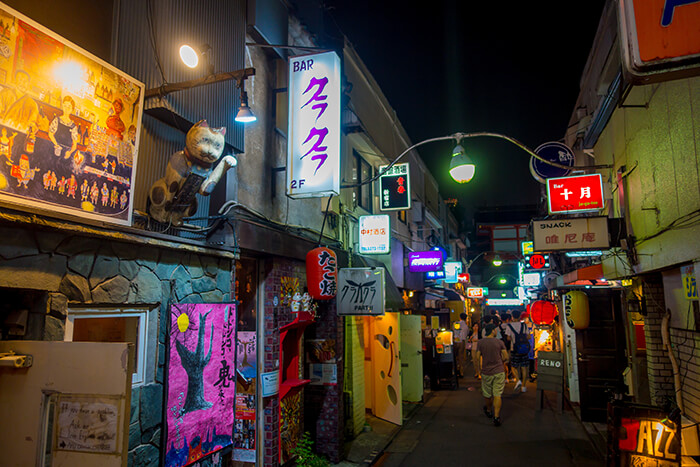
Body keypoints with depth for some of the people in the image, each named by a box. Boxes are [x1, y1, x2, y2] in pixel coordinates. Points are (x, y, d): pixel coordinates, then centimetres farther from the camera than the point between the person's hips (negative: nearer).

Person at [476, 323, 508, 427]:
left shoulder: (480, 342, -5)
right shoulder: (499, 342, -6)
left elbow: (478, 357, -2)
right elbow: (506, 357, -3)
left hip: (486, 372, 1)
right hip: (499, 371, -1)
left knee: (487, 394, 17)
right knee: (497, 395, 2)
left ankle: (488, 411, 38)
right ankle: (496, 417, -2)